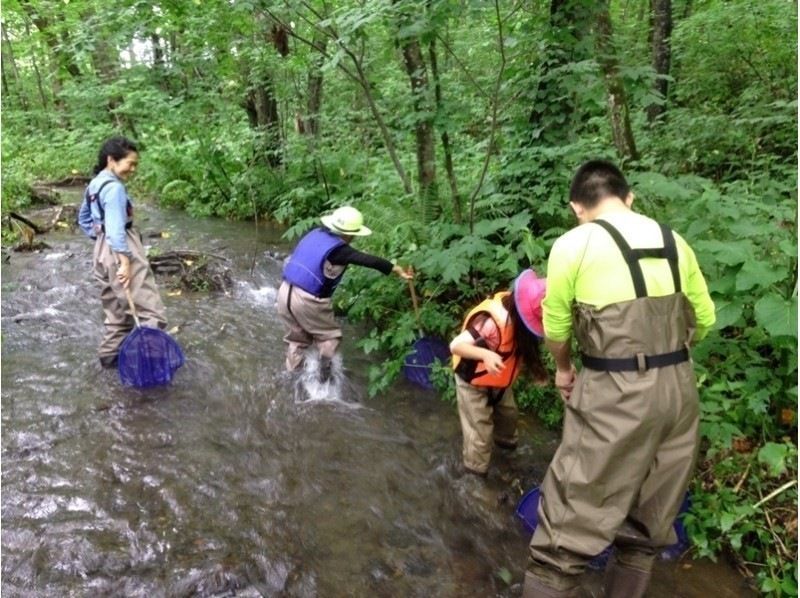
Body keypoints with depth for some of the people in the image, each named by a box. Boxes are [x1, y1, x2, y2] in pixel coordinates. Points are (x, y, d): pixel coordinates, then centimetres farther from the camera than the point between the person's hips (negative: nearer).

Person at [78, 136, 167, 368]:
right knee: (150, 312, -10)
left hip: (102, 252, 10)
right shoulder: (114, 187, -17)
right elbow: (116, 227, -24)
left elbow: (83, 218, 25)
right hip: (120, 252, -10)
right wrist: (125, 261, -26)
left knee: (117, 310, 20)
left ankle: (111, 354, 26)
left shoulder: (94, 184, 13)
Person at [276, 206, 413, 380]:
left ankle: (292, 373, 34)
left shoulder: (315, 234, 5)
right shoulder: (338, 249, -16)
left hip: (285, 292, 7)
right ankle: (324, 374, 21)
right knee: (329, 336, 16)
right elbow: (370, 261, -20)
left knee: (297, 337, 25)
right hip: (307, 301, -7)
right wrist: (397, 270, -15)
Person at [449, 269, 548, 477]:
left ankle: (505, 439, 57)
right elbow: (456, 345, -44)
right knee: (480, 429, 0)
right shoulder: (492, 323, -41)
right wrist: (486, 354, -59)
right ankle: (475, 471, 21)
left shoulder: (515, 312, -17)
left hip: (498, 379, 8)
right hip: (473, 381, -7)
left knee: (508, 412, 26)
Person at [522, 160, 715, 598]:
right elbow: (704, 319, 14)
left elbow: (556, 326, 1)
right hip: (678, 389, 6)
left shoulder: (573, 244, -5)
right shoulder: (674, 241, 9)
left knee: (566, 532, 1)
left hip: (615, 395, -6)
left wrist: (563, 369, 20)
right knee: (648, 527, 20)